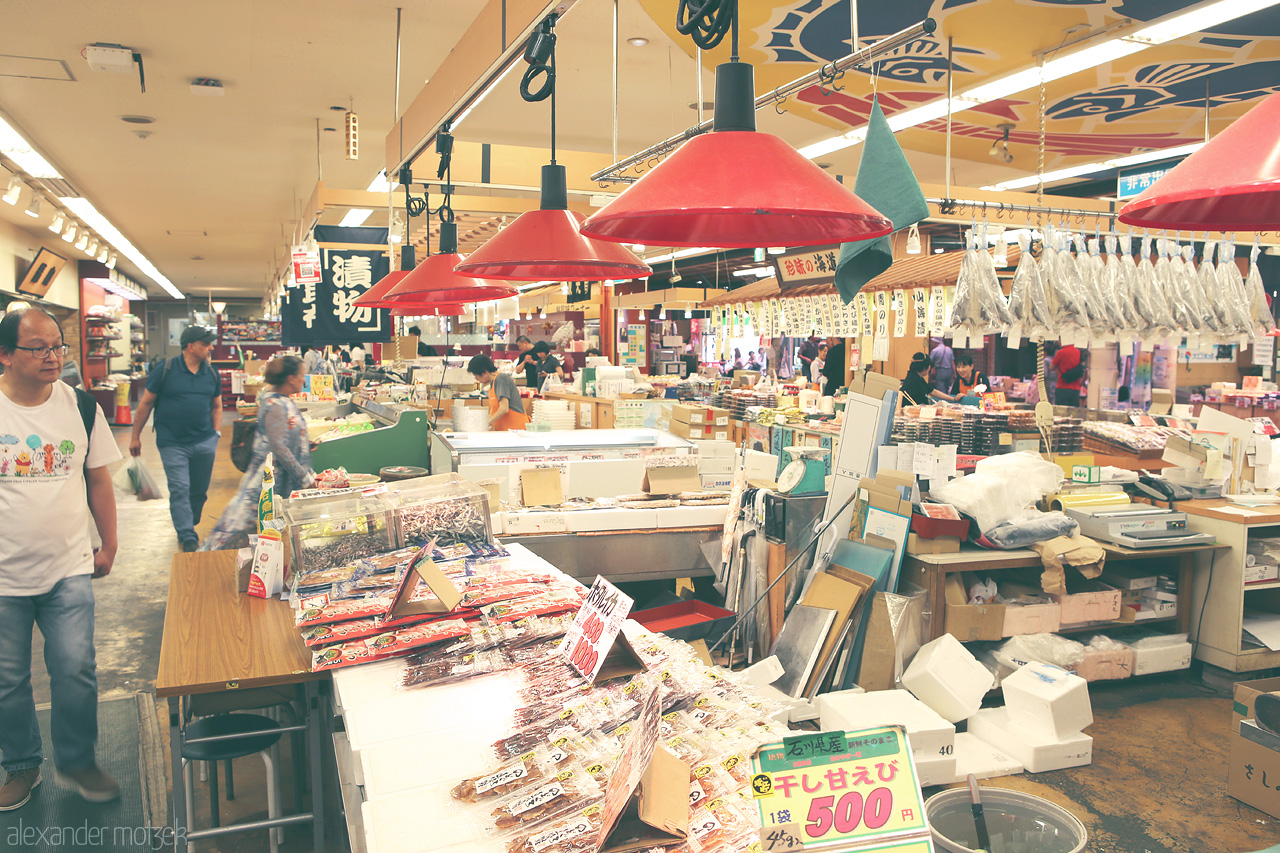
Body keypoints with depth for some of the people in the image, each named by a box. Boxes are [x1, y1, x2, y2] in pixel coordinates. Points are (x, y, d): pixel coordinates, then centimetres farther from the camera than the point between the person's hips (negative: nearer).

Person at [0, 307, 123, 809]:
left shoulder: (81, 407, 0)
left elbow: (98, 480, 9)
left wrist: (109, 545, 10)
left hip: (69, 570, 1)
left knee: (75, 671, 2)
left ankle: (78, 761, 23)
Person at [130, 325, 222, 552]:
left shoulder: (211, 374, 6)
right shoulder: (165, 371, -5)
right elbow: (146, 404, 1)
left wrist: (216, 433, 7)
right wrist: (135, 437, 3)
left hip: (204, 442, 4)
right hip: (173, 443, -4)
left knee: (200, 490, 11)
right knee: (179, 490, -6)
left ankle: (189, 524, 31)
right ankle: (187, 537, -1)